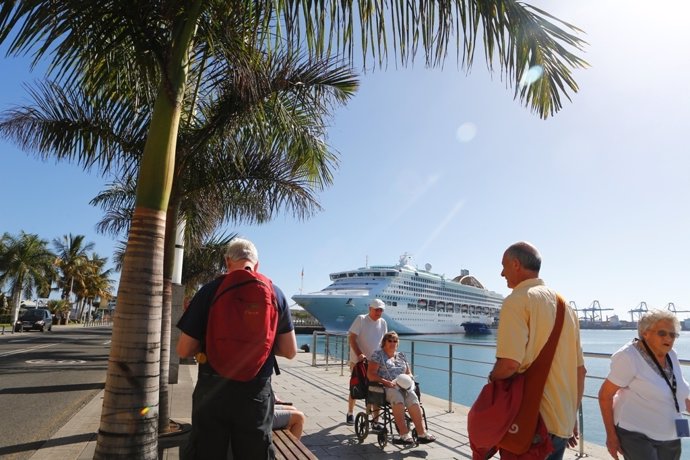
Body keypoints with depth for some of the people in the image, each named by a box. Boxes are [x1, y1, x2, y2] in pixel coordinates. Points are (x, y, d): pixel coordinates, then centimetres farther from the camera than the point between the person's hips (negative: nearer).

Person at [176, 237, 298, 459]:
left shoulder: (210, 290, -7)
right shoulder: (274, 293, -1)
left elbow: (184, 350, -5)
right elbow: (290, 351, 2)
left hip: (213, 391, -1)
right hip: (256, 392, 2)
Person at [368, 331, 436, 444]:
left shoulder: (401, 355, 22)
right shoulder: (378, 354, 6)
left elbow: (409, 373, 25)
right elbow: (370, 375, -4)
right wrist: (387, 382, -16)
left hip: (403, 386, 4)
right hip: (385, 388, -4)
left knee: (413, 399, -29)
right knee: (398, 399, -36)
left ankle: (421, 433, -30)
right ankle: (404, 434, -33)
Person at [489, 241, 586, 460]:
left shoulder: (518, 300, -14)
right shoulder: (564, 304, 10)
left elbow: (509, 364, -25)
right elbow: (579, 369, 13)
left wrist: (491, 382, -5)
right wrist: (572, 418, 21)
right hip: (562, 424, 7)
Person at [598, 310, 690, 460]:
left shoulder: (671, 355, 2)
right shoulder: (629, 357, -20)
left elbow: (677, 392, 20)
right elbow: (604, 395, -18)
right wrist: (611, 436, -17)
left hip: (670, 438, 7)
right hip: (635, 434, -7)